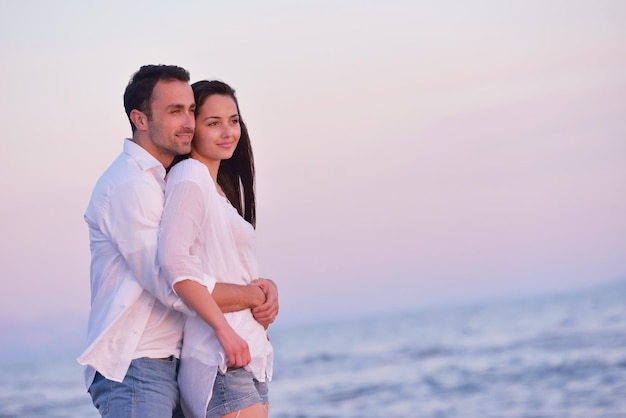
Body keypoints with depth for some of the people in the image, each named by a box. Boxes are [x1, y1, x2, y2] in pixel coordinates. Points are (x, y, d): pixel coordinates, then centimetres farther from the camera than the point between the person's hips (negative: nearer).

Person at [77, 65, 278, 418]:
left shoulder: (163, 182, 19)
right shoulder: (129, 185, -13)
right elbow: (177, 287, -20)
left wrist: (267, 286, -4)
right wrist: (256, 296, -9)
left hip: (167, 367, 9)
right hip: (134, 369, -9)